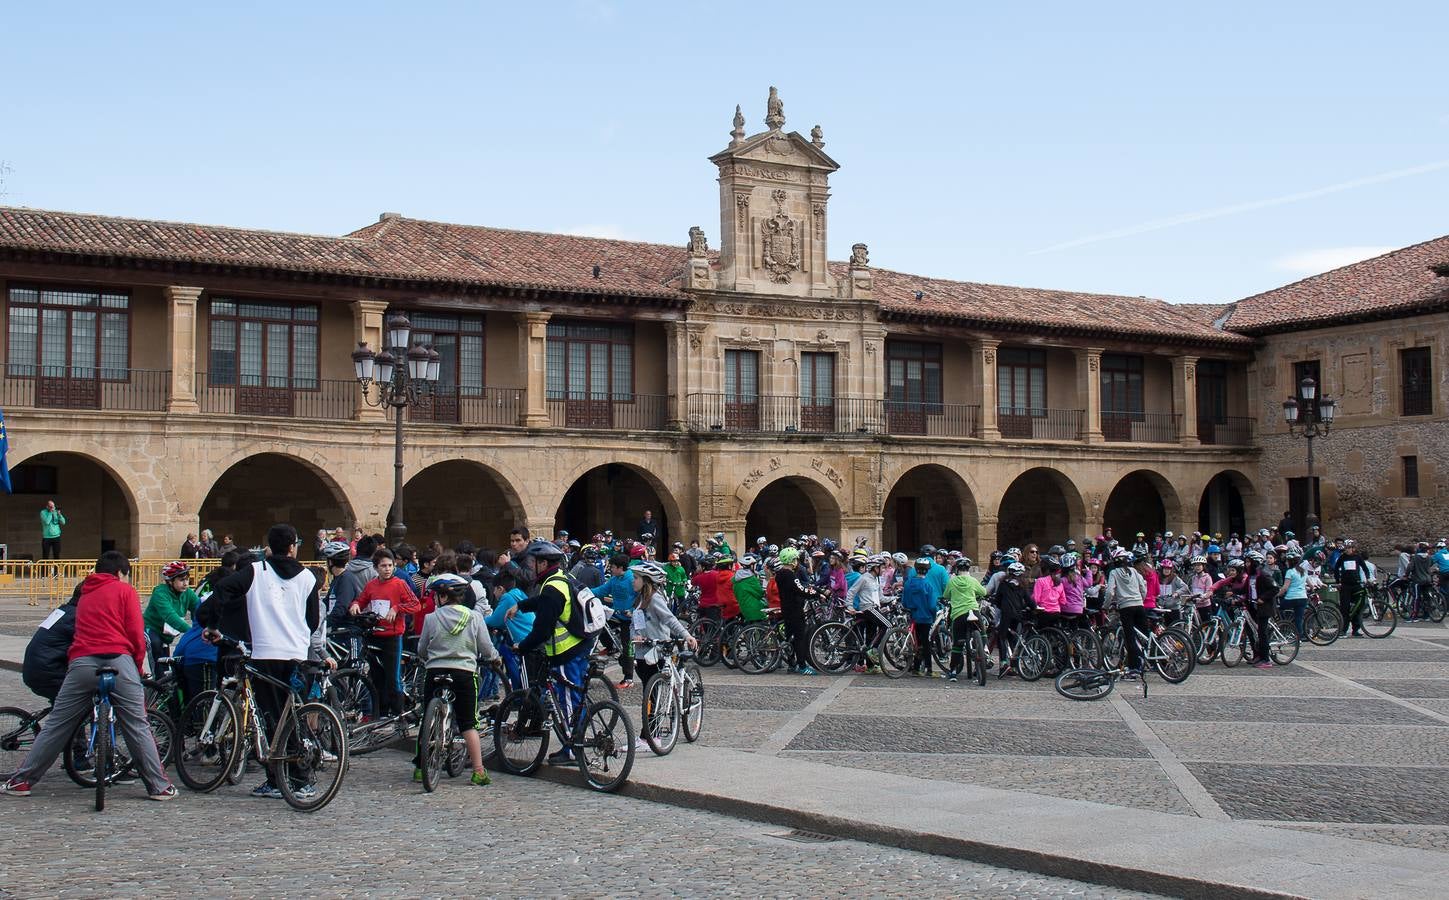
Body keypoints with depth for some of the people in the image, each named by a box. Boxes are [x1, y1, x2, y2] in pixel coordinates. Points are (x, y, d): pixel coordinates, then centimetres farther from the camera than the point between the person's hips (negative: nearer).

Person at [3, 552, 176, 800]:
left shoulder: (84, 595, 28)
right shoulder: (126, 591, 11)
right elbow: (136, 633, 4)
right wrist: (139, 667, 17)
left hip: (82, 662, 4)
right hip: (117, 659, -4)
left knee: (56, 724, 10)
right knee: (138, 727, 1)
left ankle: (21, 780, 11)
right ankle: (159, 787, 1)